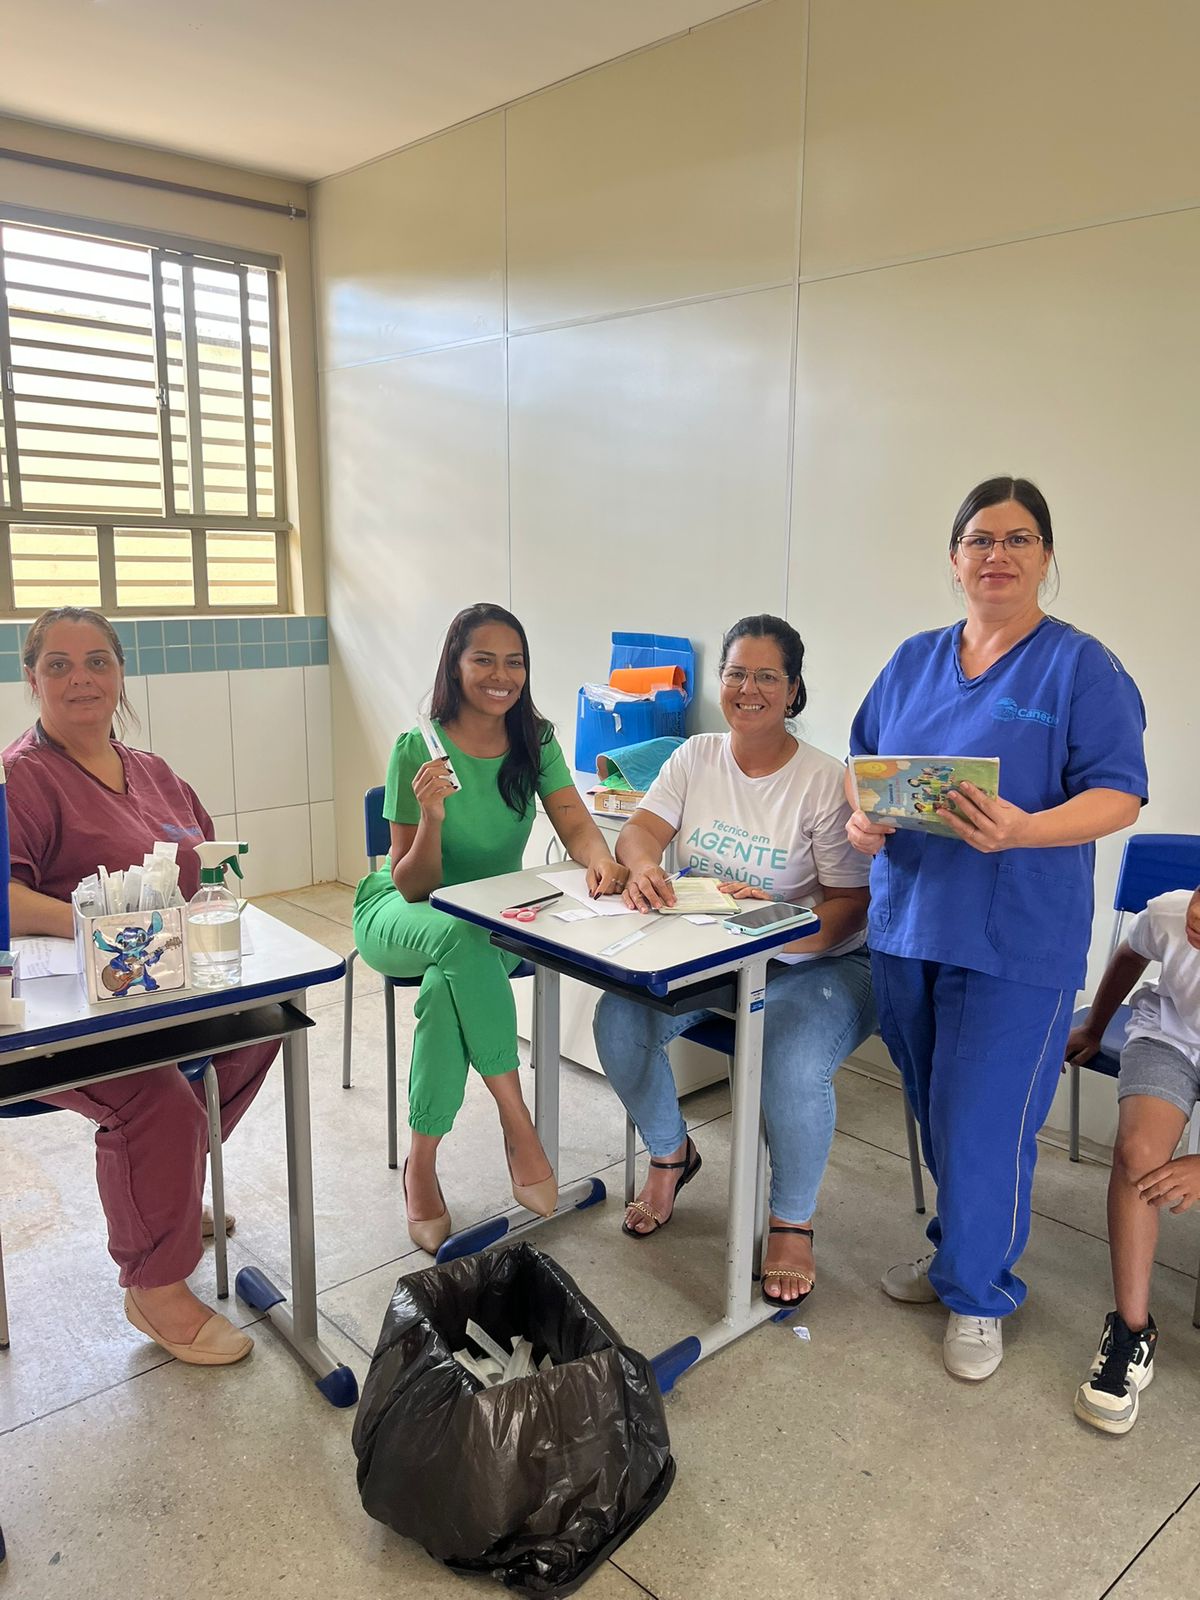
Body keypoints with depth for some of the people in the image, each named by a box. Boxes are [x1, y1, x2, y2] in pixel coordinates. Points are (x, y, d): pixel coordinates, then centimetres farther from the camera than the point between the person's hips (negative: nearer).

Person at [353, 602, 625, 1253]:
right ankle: (518, 1126, -30)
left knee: (447, 988, -33)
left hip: (494, 916, 3)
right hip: (398, 915, -3)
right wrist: (431, 815, -34)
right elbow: (413, 887, -15)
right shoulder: (418, 749, -16)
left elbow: (575, 824, -14)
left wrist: (598, 857, -38)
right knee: (463, 939, -38)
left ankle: (422, 1162, -16)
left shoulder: (535, 741, -3)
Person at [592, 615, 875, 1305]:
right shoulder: (696, 758, 4)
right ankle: (671, 1155, 14)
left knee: (792, 1064, -33)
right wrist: (643, 864, -33)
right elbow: (639, 829, -7)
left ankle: (793, 1225, -2)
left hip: (812, 963, -4)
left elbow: (853, 905, -13)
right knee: (619, 1021, -17)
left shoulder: (825, 780, -12)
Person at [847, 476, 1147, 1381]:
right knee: (937, 1111, 17)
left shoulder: (1082, 668, -5)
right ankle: (960, 1249, 38)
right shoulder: (914, 662, 10)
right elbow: (863, 758, 15)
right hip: (907, 924, 5)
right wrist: (861, 816, -7)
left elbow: (1118, 794, -11)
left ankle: (977, 1291, 23)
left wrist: (1020, 831, -28)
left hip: (1016, 940, -5)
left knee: (984, 1121, 1)